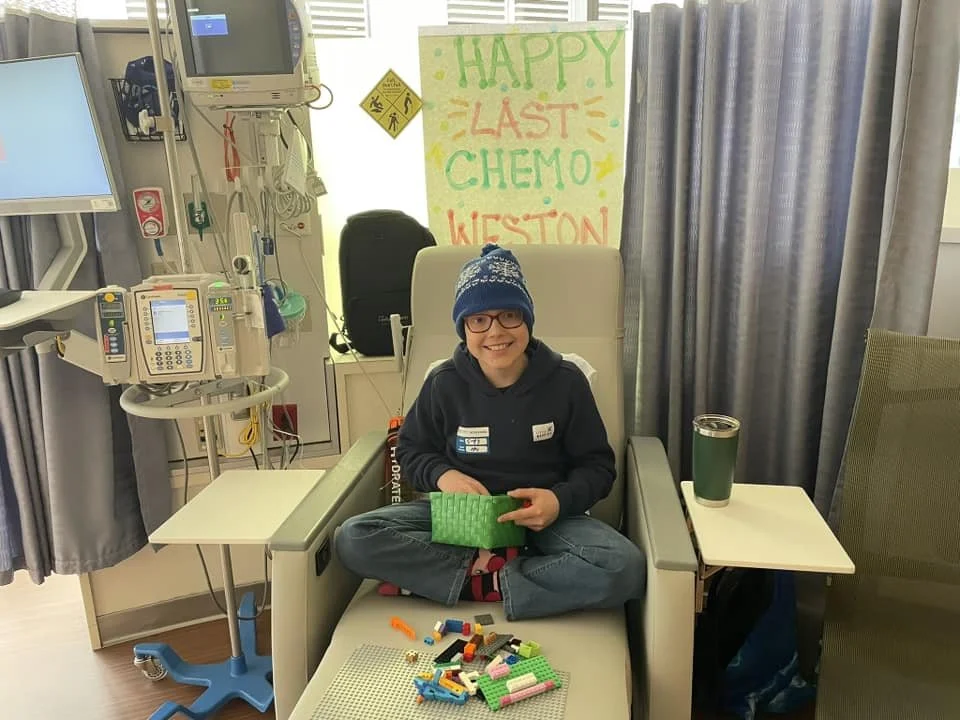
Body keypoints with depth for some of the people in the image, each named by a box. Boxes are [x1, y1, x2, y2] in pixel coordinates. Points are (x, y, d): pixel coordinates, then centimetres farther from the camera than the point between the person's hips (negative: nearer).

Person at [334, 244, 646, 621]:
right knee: (353, 539, -20)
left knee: (626, 568, -30)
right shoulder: (444, 383, -5)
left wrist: (561, 500, -22)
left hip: (543, 518, 0)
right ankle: (489, 568, -19)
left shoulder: (566, 381, -8)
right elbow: (411, 451, 8)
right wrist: (442, 474, -16)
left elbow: (597, 464, 0)